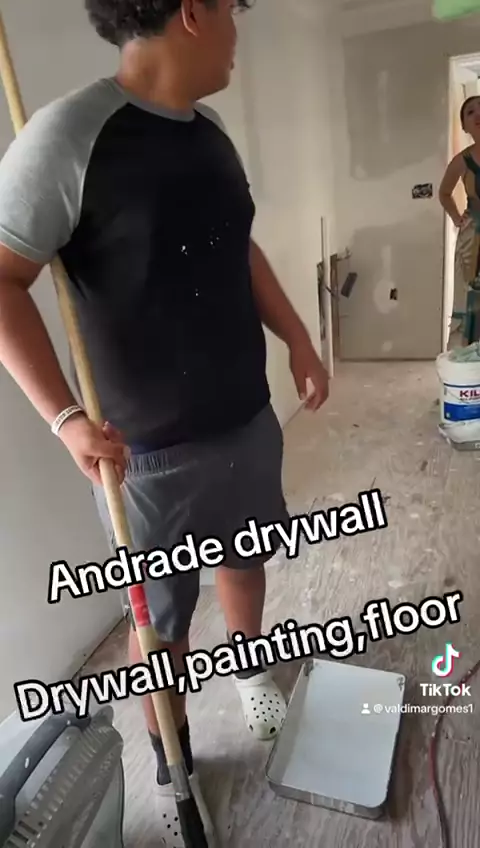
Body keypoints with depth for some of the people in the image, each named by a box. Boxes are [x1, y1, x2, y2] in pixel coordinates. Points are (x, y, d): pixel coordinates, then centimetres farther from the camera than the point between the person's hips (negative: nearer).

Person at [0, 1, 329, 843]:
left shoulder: (211, 132, 7)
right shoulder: (69, 134, -17)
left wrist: (297, 338, 13)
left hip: (248, 420, 7)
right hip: (152, 450, -6)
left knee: (244, 561, 26)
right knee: (161, 619, 12)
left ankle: (247, 664, 57)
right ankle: (170, 763, 41)